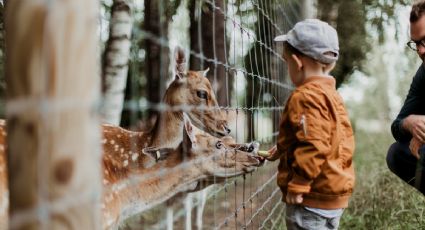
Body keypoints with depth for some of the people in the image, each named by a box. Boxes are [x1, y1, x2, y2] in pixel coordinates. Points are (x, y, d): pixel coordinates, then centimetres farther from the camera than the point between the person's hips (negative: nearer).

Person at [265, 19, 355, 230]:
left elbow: (313, 147, -26)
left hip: (313, 198, -10)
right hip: (335, 194, 10)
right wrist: (284, 149, 25)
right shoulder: (331, 94, 13)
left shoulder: (306, 96, -18)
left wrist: (298, 186, -21)